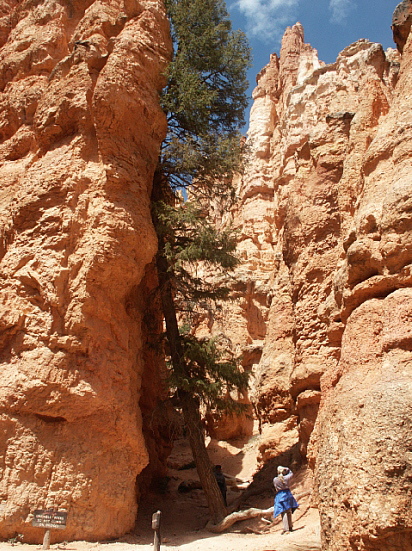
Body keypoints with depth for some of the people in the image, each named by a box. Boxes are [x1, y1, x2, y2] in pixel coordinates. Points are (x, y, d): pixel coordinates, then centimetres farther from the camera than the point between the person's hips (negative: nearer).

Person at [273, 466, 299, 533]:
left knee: (284, 513, -1)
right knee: (289, 512, 15)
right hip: (287, 494, 2)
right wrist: (286, 469, 12)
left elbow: (276, 488, 5)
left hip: (280, 495, -2)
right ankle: (290, 527, 25)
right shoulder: (286, 478, -5)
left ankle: (286, 529, -7)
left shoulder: (275, 479, -8)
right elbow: (291, 473, 15)